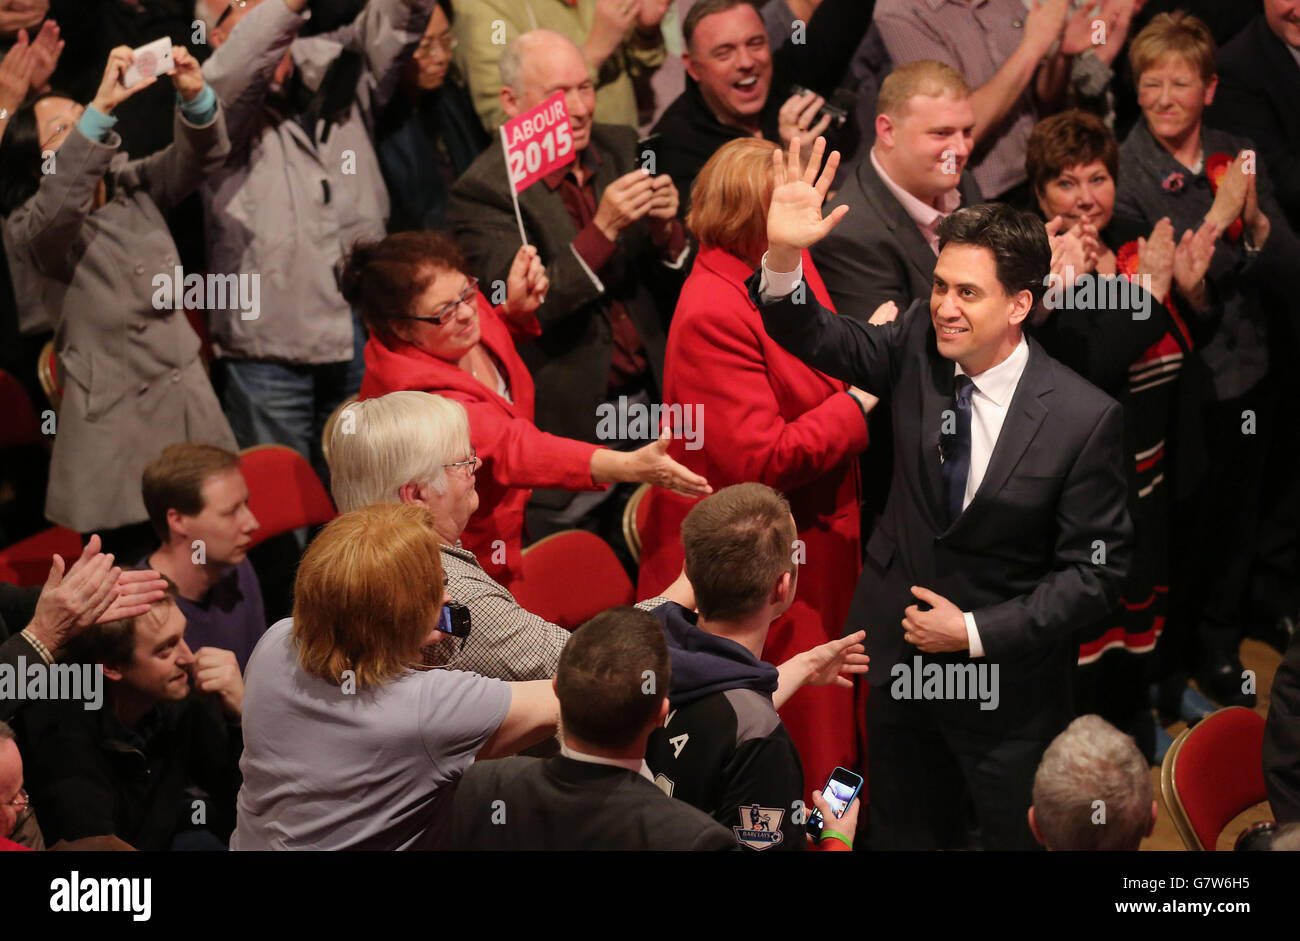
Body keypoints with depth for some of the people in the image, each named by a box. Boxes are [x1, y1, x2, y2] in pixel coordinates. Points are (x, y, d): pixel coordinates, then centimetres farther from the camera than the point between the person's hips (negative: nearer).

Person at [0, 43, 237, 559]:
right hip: (115, 426, -5)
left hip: (188, 402, 5)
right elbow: (59, 204, -28)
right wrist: (103, 107, -36)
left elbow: (200, 155, 2)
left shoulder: (134, 188, 12)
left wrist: (194, 96, -20)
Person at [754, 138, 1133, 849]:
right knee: (902, 835, 21)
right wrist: (784, 256, -25)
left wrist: (977, 632, -18)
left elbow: (1096, 570, -16)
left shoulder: (1085, 420, -21)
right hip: (899, 646, 4)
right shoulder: (917, 348, -9)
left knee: (1018, 838, 14)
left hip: (1006, 673, -4)